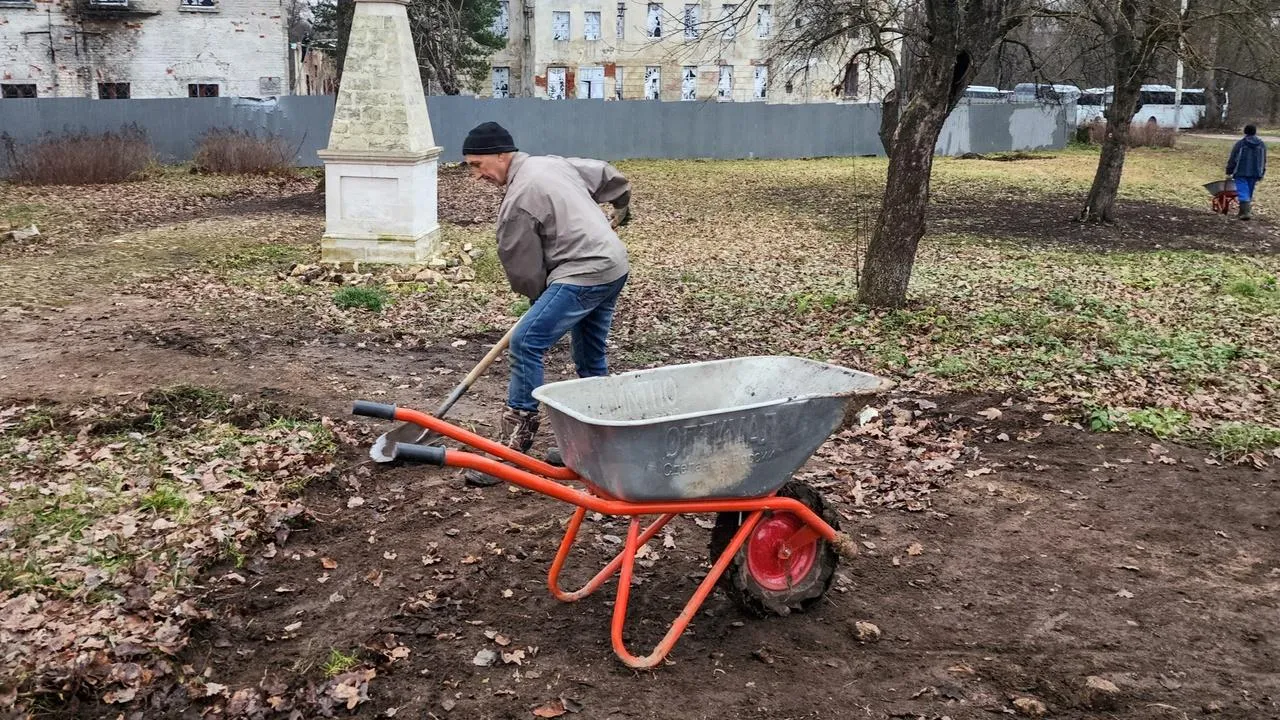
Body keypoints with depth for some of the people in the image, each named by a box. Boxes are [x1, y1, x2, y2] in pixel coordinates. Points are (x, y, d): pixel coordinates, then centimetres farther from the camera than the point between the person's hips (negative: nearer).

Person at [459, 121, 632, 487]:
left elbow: (523, 268, -6)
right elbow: (609, 176, 25)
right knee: (590, 359, 18)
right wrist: (621, 208, 45)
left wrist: (539, 297, 14)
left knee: (526, 344, -14)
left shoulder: (517, 200, -14)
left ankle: (513, 447, -15)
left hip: (584, 275, -10)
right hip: (615, 267, 10)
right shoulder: (553, 162, 13)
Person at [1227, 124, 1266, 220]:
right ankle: (1245, 211, 22)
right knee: (1249, 193, 14)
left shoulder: (1240, 143, -5)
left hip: (1241, 173, -4)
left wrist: (1229, 172, 7)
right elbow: (1264, 161, 13)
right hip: (1255, 173, 4)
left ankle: (1245, 212, -21)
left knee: (1243, 192, -7)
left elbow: (1232, 159, -2)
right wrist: (1261, 174, 21)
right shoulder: (1262, 144, 7)